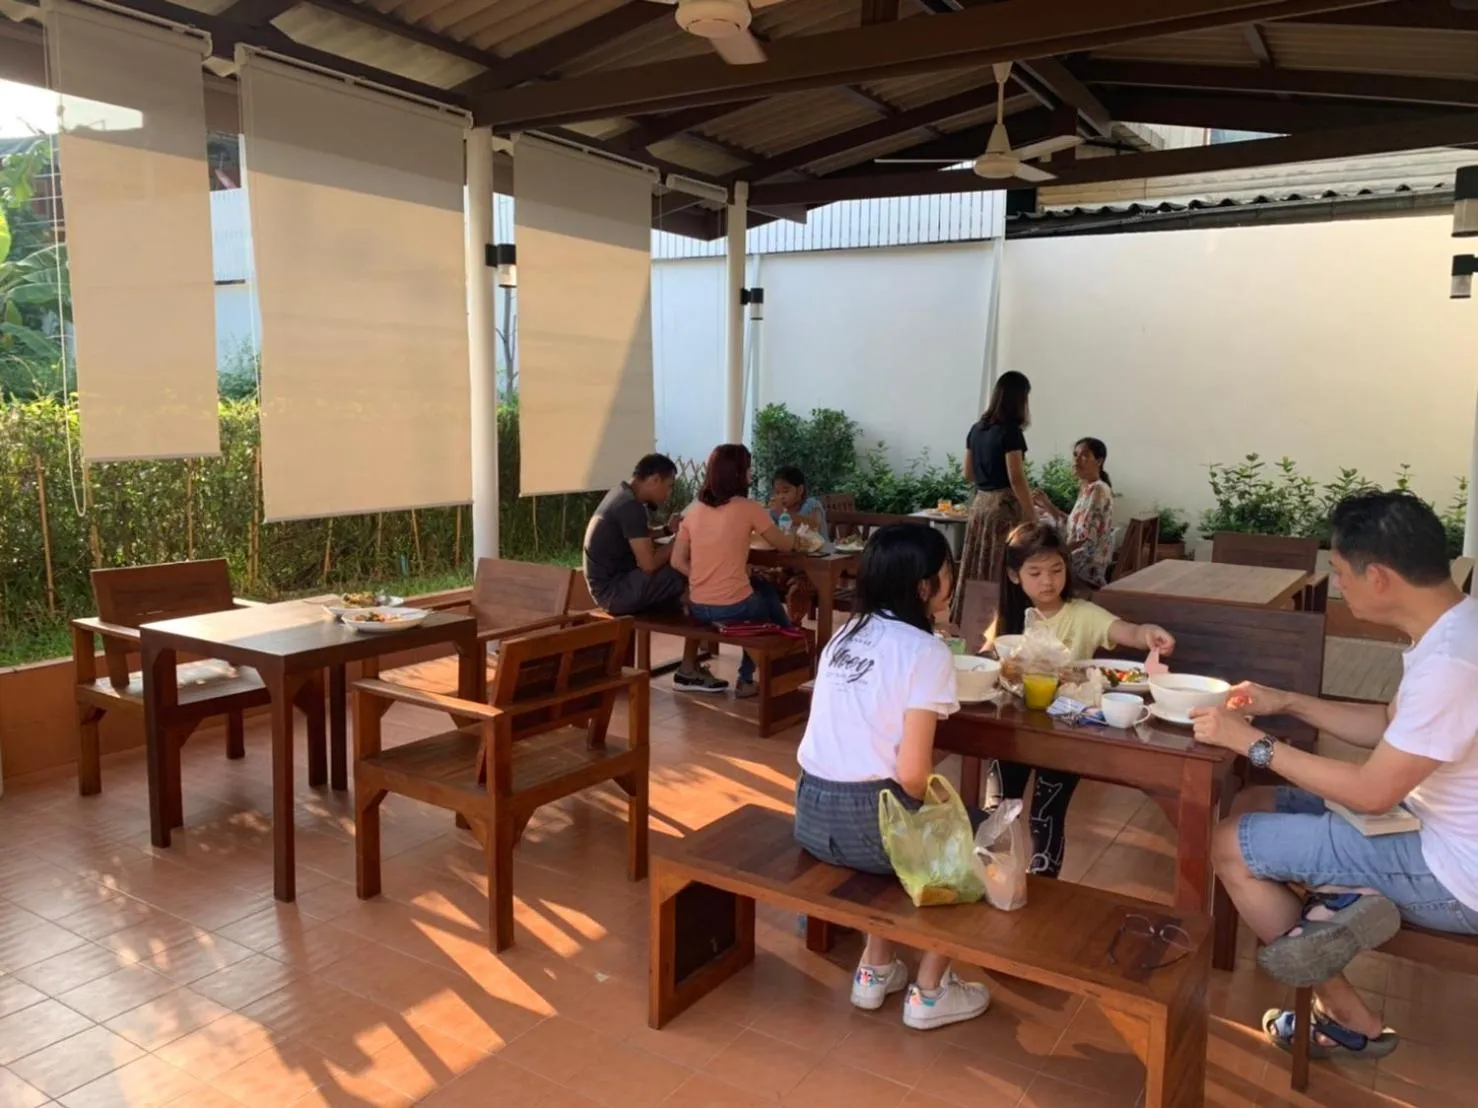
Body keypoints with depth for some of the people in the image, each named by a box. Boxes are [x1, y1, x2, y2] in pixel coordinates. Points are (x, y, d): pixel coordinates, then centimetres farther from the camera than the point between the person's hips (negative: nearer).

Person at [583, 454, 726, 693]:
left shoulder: (623, 494, 11)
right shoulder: (630, 506, -20)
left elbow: (641, 540, 19)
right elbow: (649, 563, -23)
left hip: (612, 583, 10)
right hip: (614, 590, -10)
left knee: (683, 582, 8)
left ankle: (690, 666, 3)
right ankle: (688, 671, -4)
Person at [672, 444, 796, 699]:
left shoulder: (694, 509, 4)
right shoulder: (748, 508, -9)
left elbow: (678, 561, 3)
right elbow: (784, 545, 3)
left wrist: (706, 582, 10)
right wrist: (794, 538, 25)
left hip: (698, 607, 5)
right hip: (733, 608, -5)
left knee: (763, 587, 29)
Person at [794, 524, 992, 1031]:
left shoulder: (846, 635, 11)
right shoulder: (926, 651, -11)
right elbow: (912, 773, -17)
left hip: (812, 815, 7)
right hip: (867, 822, -7)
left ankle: (876, 970, 37)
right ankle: (929, 992, 23)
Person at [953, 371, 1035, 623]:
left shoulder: (977, 429, 10)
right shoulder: (1010, 432, -12)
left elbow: (968, 474, 17)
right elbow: (1016, 479, -16)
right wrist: (1033, 517, -11)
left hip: (980, 503, 8)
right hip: (1004, 507, -8)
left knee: (976, 571, 11)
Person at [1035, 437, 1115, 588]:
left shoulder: (1097, 490, -18)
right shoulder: (1087, 489, 11)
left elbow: (1084, 539, -23)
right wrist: (1048, 506, 10)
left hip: (1086, 572, -9)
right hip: (1082, 564, 9)